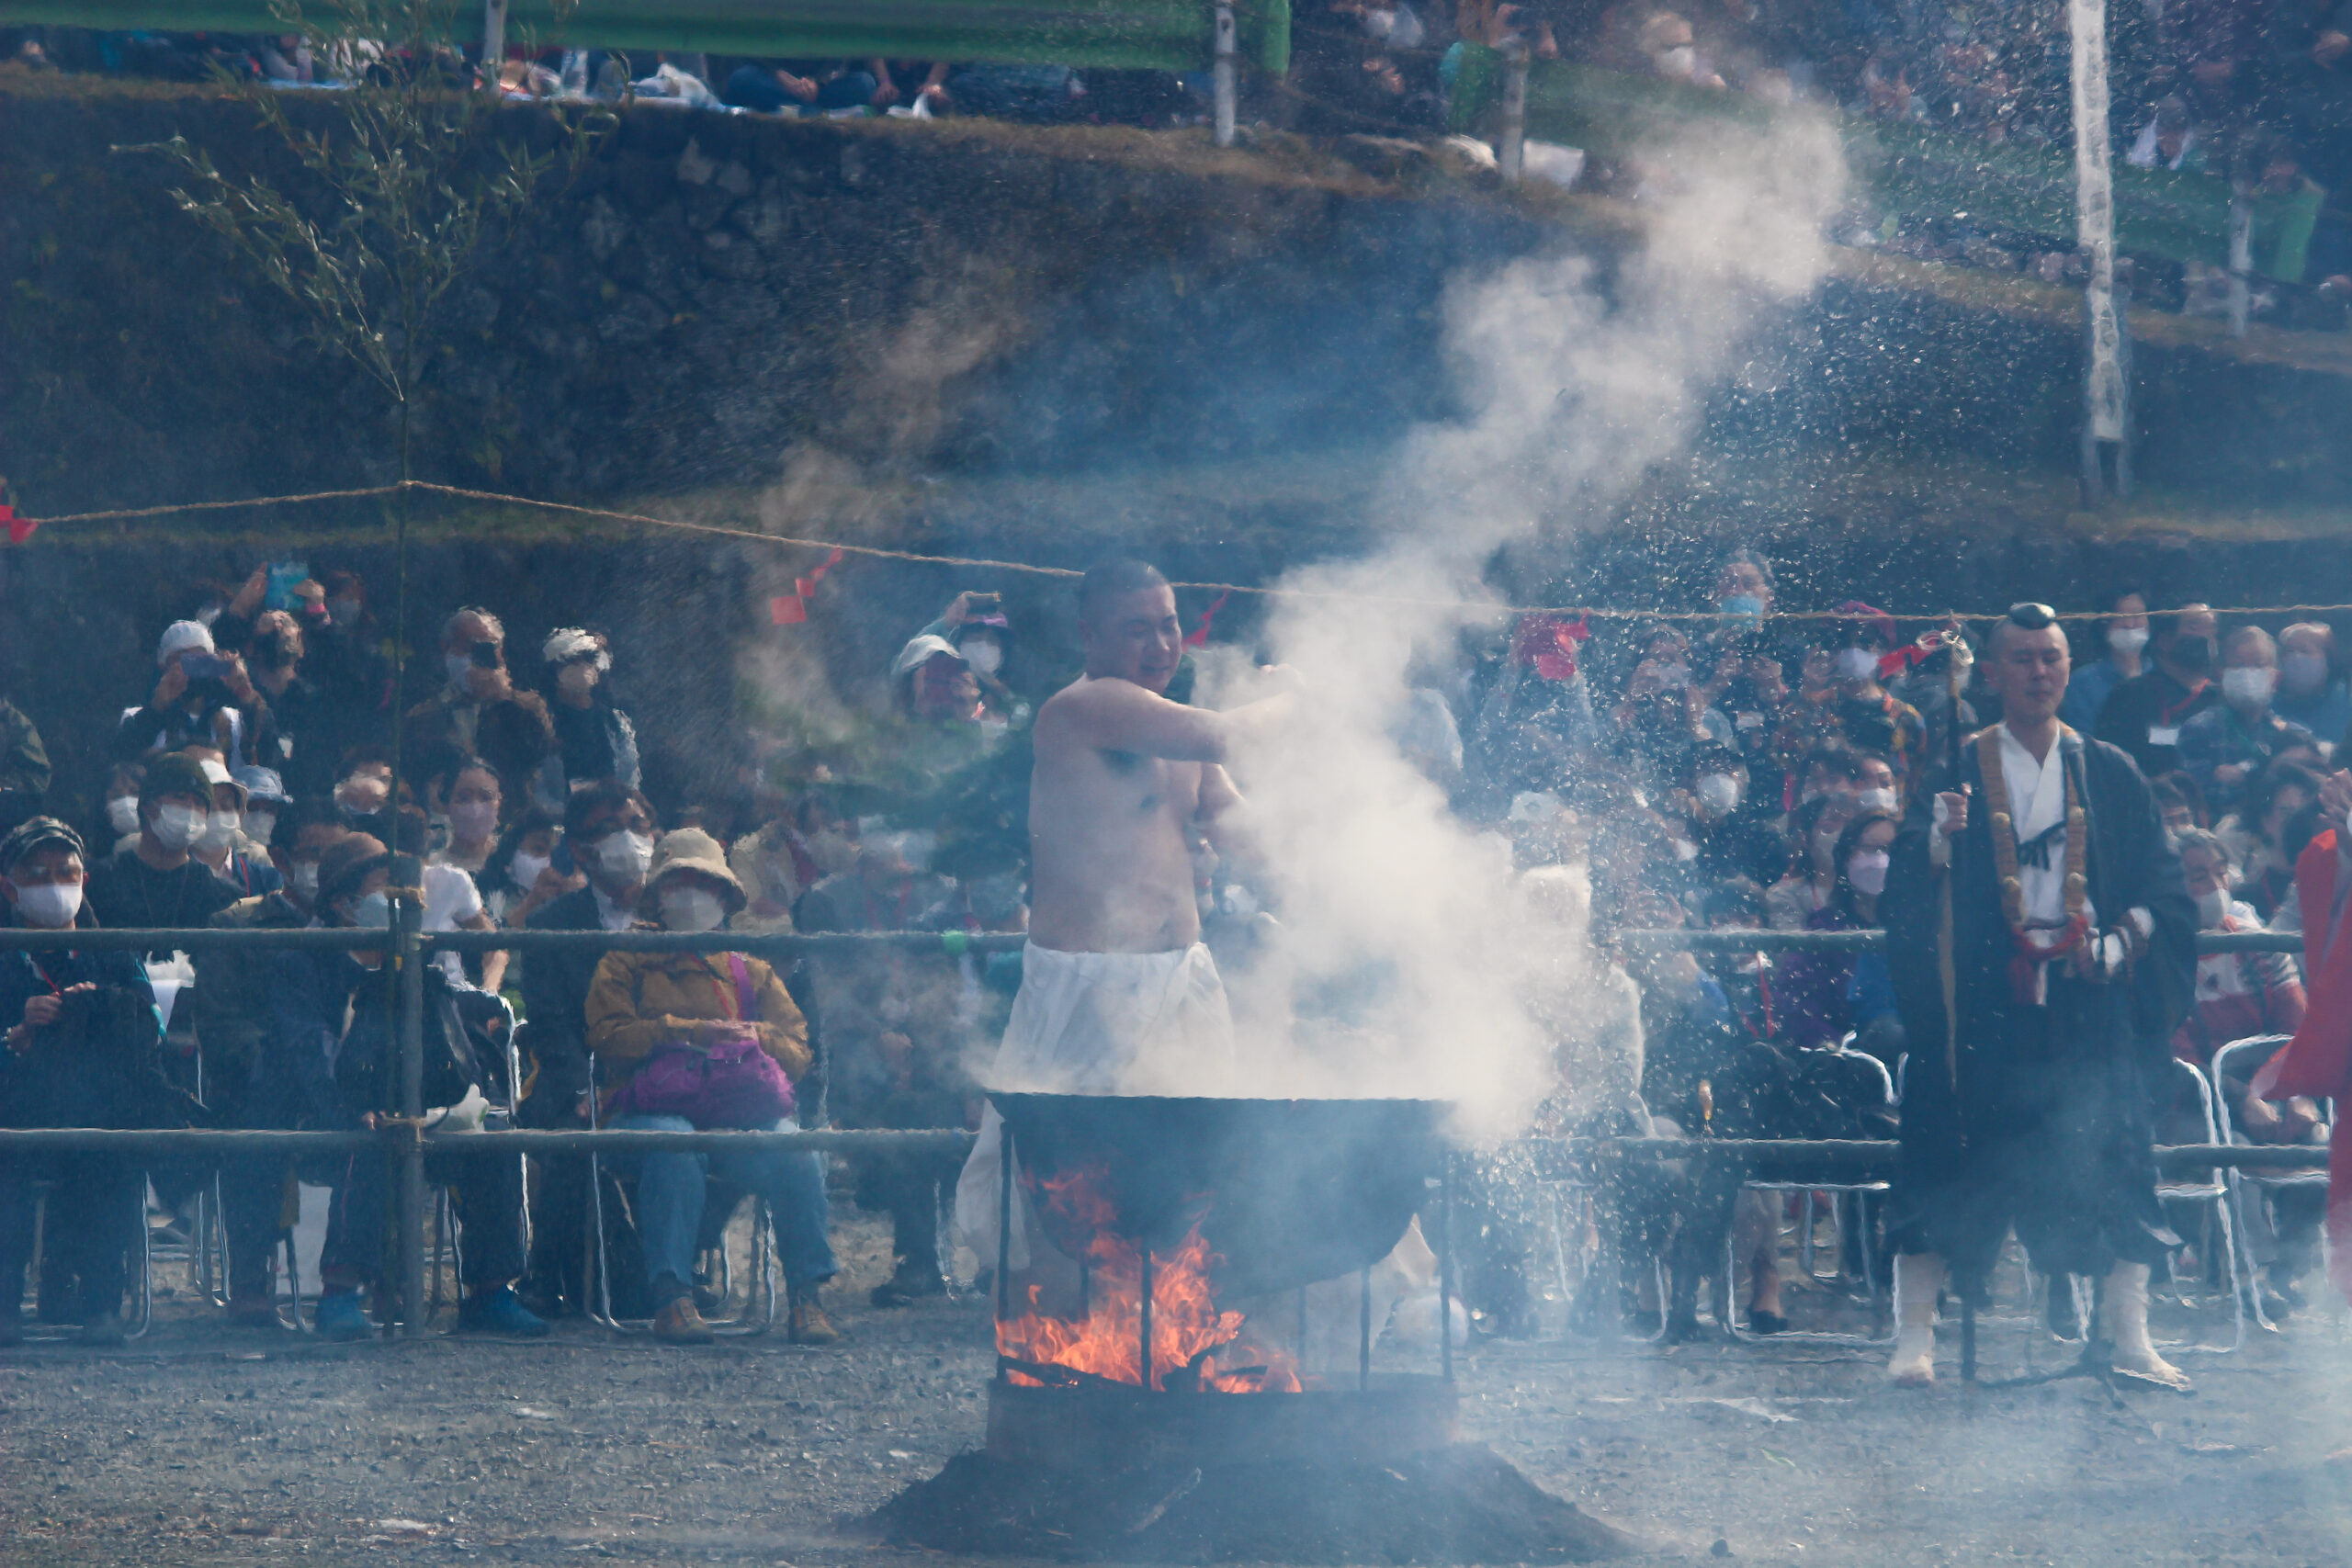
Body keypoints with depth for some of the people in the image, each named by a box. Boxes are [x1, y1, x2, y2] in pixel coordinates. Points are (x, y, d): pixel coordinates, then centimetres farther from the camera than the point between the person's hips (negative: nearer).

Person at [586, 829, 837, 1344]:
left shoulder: (751, 972, 26)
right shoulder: (627, 964, 20)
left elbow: (797, 1052, 14)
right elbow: (608, 1039, 2)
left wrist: (752, 1037, -7)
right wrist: (683, 1030, -9)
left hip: (739, 1111, 2)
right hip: (655, 1105, -2)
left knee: (796, 1153, -31)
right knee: (673, 1148, -39)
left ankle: (807, 1296, -31)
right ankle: (671, 1296, -44)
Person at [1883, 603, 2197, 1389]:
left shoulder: (2108, 772, 12)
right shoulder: (1957, 771, 5)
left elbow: (2163, 883, 11)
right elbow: (1907, 892, -4)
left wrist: (2125, 940, -6)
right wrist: (1938, 838, -24)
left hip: (2088, 1001, 2)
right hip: (1985, 1003, -1)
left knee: (2112, 1160, -4)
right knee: (1953, 1156, -6)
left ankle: (2130, 1338, 0)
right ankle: (1916, 1334, -3)